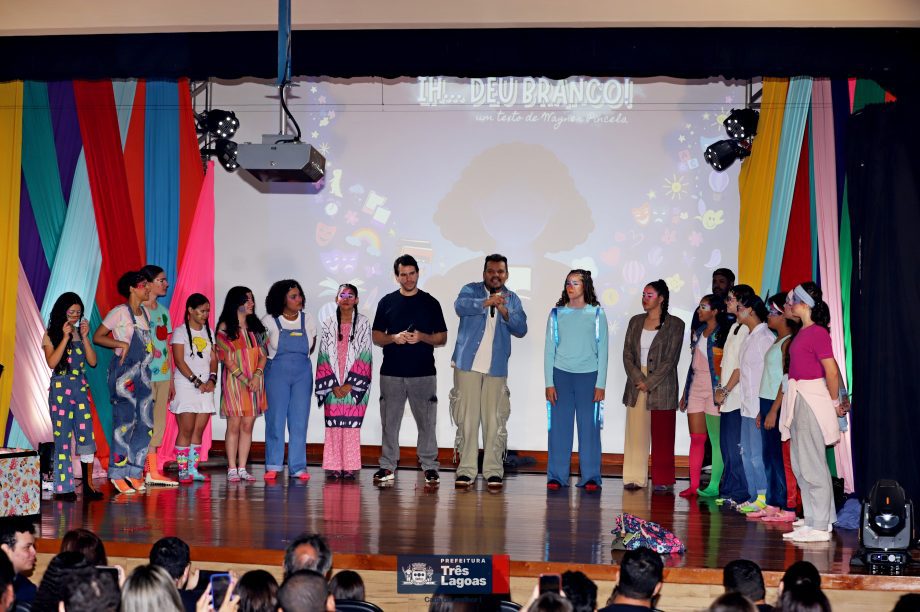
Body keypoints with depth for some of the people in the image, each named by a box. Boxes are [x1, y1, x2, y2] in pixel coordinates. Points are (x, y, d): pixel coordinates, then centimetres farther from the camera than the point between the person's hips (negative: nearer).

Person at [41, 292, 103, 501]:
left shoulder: (80, 333, 11)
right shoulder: (51, 335, 1)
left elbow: (92, 361, 3)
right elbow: (52, 362, -13)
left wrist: (84, 337, -5)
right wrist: (65, 337, -15)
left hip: (80, 388, 3)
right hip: (60, 388, -3)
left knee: (86, 436, -2)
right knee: (63, 437, -1)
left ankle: (88, 485, 2)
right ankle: (63, 488, 4)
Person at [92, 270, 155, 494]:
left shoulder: (145, 312, 14)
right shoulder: (120, 312, -7)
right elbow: (97, 337, -7)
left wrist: (150, 348, 6)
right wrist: (121, 344, -17)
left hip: (143, 372, 7)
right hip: (124, 372, -7)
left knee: (146, 422, 4)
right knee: (124, 423, -6)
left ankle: (134, 472, 12)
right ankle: (118, 474, 2)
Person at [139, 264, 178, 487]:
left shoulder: (163, 311, 15)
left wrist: (171, 378, 17)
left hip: (163, 375, 8)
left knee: (159, 423, 9)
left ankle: (152, 471, 14)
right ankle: (148, 472, 0)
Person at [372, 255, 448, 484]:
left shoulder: (430, 303, 5)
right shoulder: (387, 302, 8)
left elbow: (442, 338, 5)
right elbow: (376, 337, 9)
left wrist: (422, 337, -14)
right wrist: (394, 338, -11)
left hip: (423, 373, -1)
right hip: (391, 373, 1)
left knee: (426, 422, 0)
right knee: (390, 421, 5)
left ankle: (430, 467, 7)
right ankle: (388, 466, 13)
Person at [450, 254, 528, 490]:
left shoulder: (512, 299, 12)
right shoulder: (471, 290, 4)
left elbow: (521, 329, 0)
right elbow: (460, 306, -18)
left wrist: (504, 311, -16)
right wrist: (487, 302, -33)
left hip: (496, 367, 2)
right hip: (468, 364, -2)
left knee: (494, 419, -1)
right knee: (467, 417, -1)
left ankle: (493, 470, 4)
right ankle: (467, 470, 3)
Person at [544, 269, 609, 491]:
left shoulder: (597, 314, 4)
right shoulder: (557, 313, 8)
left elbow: (602, 350, 3)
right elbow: (549, 349, 8)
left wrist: (600, 384, -3)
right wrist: (549, 383, 0)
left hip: (588, 375, -1)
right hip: (561, 374, 1)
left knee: (589, 427, -2)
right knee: (559, 427, -1)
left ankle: (590, 477, 4)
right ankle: (556, 477, 6)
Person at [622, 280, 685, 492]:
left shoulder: (675, 324, -2)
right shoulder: (636, 322, 11)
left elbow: (670, 359, -8)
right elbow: (627, 354, 6)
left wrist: (649, 383, -12)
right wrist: (638, 379, -8)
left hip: (661, 386, -4)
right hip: (636, 384, 4)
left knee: (662, 436, 1)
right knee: (635, 432, 3)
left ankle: (663, 480, 7)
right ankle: (635, 478, 7)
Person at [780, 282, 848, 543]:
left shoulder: (817, 333, -15)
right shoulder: (803, 331, 12)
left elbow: (832, 371, -16)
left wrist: (835, 403, -7)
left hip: (812, 400, -10)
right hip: (799, 399, 10)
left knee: (812, 464, -6)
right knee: (801, 463, 15)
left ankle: (819, 527, -1)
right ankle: (818, 517, 26)